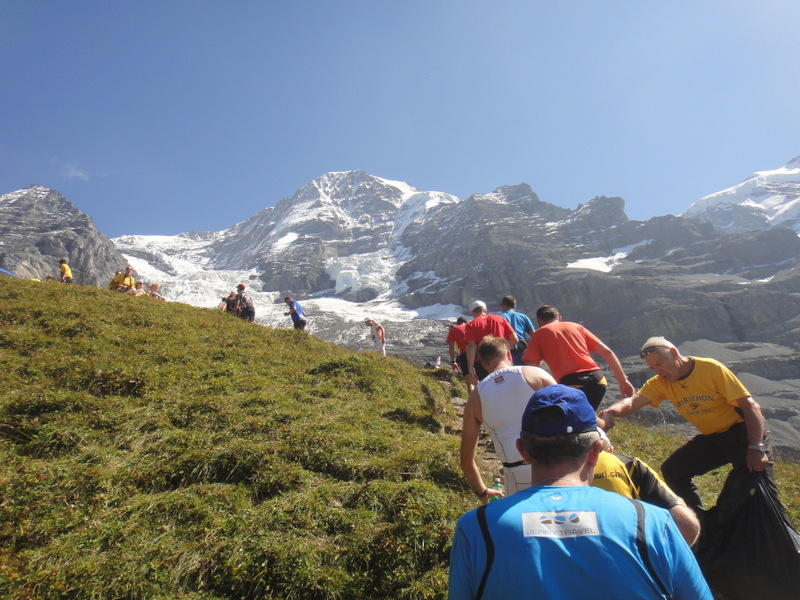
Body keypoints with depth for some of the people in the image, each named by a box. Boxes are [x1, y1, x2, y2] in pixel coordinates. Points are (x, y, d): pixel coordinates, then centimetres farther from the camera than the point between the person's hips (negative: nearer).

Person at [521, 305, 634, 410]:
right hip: (598, 380, 5)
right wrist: (623, 380, 20)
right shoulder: (577, 326, 24)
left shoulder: (539, 334, 14)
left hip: (572, 384, -5)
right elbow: (607, 352, 17)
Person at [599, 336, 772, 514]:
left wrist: (756, 448, -27)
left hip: (743, 432, -5)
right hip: (711, 438, 5)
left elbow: (751, 406, -19)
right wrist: (612, 411, -47)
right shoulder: (660, 383, -8)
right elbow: (632, 402, -25)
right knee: (671, 470, -3)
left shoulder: (711, 368, -20)